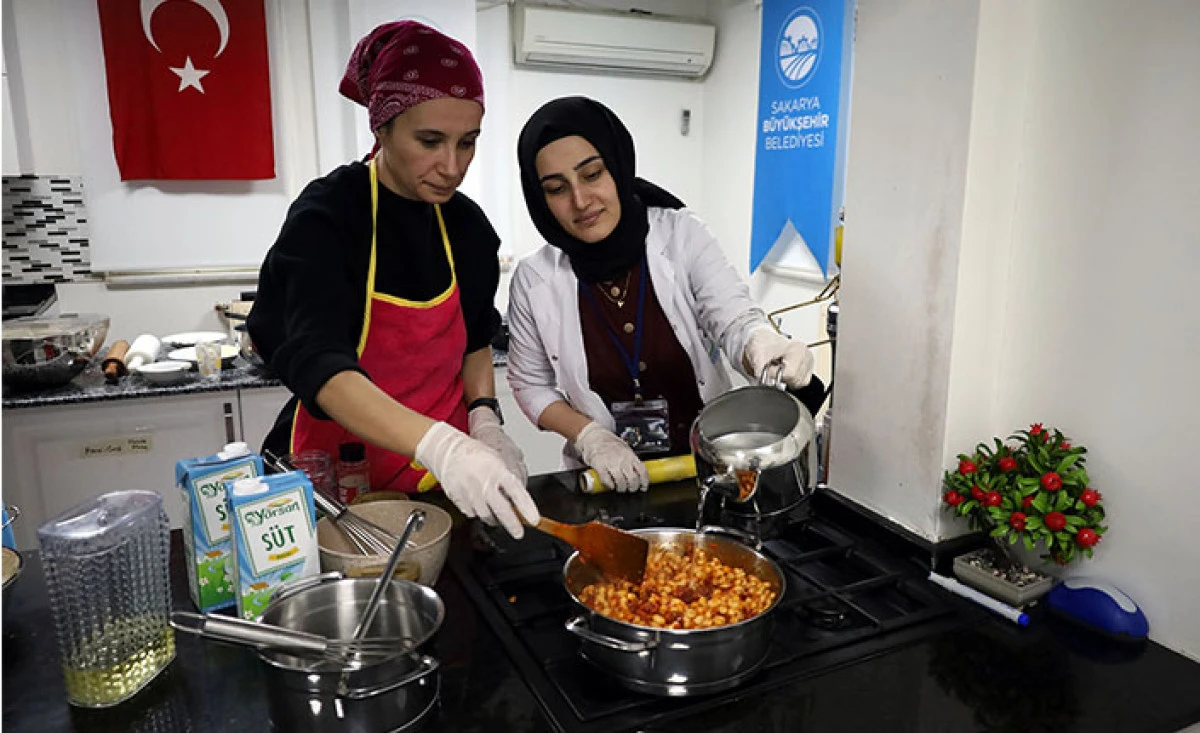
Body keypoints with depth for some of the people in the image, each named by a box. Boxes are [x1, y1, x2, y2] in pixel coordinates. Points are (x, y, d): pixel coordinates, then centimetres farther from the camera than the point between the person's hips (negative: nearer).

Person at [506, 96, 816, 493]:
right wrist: (589, 436, -11)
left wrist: (764, 346, -35)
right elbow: (532, 386, 5)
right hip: (610, 476, 0)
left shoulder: (682, 235, -6)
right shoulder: (534, 280, -6)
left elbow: (735, 320, -13)